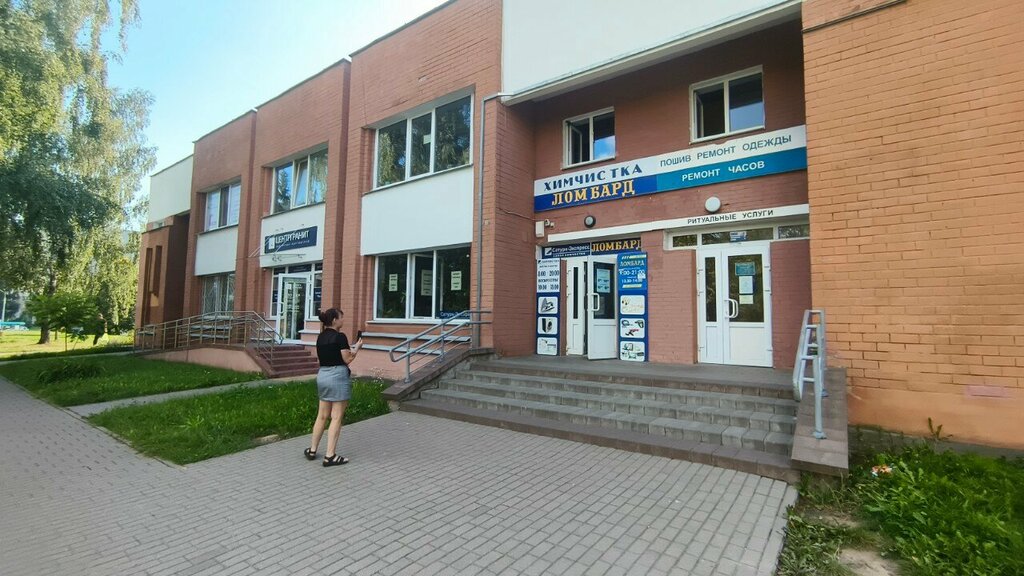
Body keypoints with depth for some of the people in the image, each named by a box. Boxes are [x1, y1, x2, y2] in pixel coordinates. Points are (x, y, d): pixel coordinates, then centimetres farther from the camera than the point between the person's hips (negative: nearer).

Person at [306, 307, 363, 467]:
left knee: (322, 415, 17)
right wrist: (357, 348, 4)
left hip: (322, 375, 8)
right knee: (336, 417, -1)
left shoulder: (320, 337, 9)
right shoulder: (340, 336, -13)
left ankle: (312, 450, 24)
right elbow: (347, 359, -11)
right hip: (338, 376, -8)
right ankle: (330, 456, 2)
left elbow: (325, 356, 15)